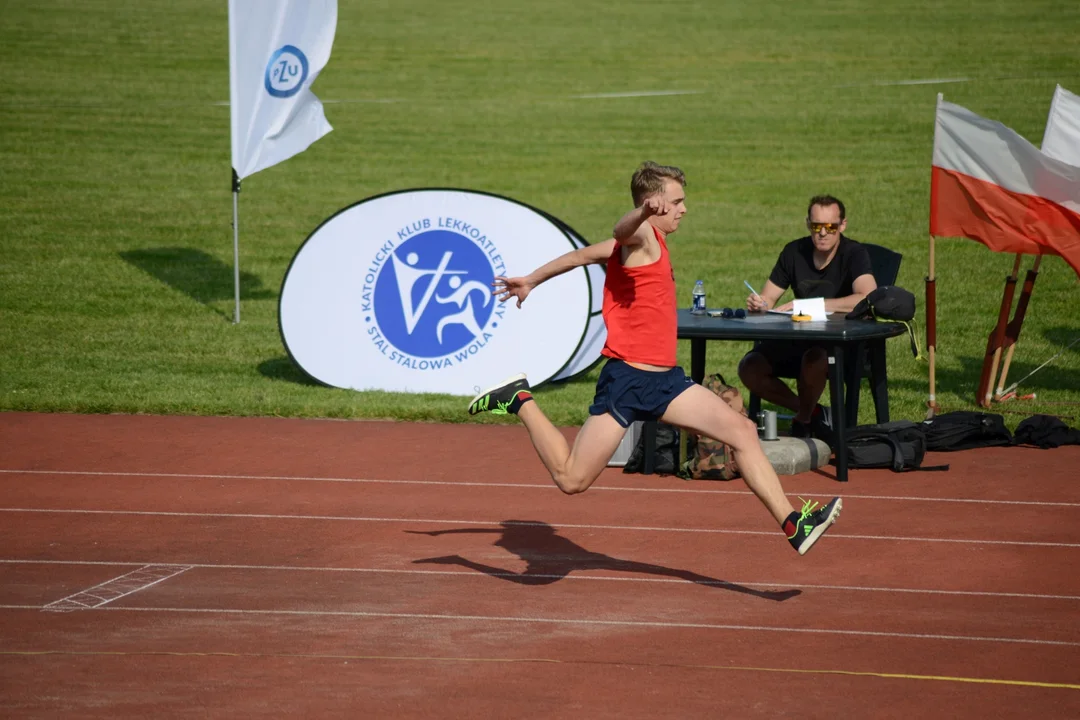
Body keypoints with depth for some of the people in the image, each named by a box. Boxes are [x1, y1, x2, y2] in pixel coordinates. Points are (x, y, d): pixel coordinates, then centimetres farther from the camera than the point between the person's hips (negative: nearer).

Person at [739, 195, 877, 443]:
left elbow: (869, 299, -32)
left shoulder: (854, 254, -14)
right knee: (749, 368, -17)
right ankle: (812, 413, 0)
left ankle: (803, 421, -8)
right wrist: (757, 303, -21)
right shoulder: (795, 252, 2)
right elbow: (767, 299, 7)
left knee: (814, 359, -38)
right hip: (800, 340, 5)